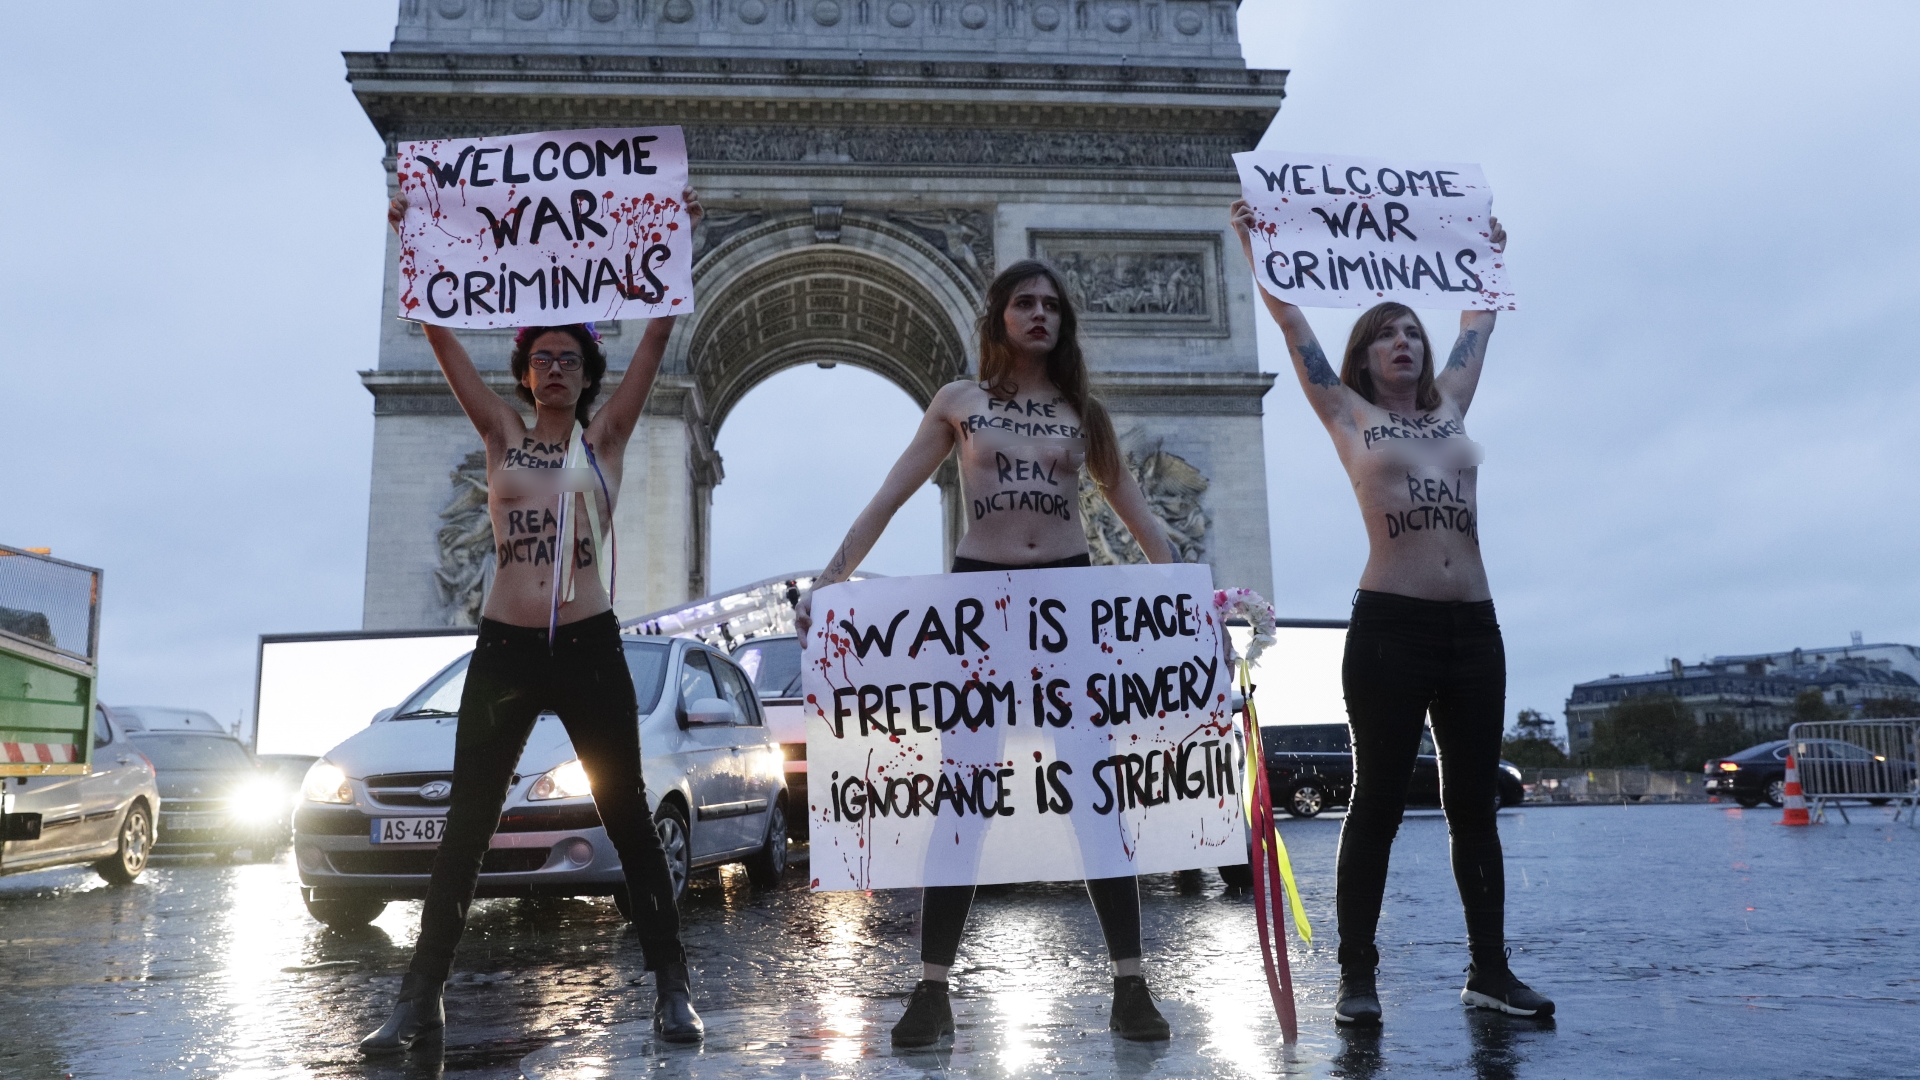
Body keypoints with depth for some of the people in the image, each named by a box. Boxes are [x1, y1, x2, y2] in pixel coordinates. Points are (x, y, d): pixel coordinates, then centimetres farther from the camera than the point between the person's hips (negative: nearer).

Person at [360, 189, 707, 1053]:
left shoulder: (604, 439, 6)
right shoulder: (501, 436, 9)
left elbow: (658, 334, 2)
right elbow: (440, 334, 5)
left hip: (590, 649, -1)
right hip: (503, 649, 2)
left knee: (629, 819, 3)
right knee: (466, 825, 7)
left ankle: (672, 988, 11)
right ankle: (421, 997, 17)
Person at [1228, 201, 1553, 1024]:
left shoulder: (1449, 406, 17)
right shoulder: (1348, 415, 7)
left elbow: (1478, 323, 31)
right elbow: (1290, 319, 9)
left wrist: (1488, 257, 42)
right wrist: (1253, 243, 13)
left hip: (1474, 627, 5)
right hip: (1389, 626, -4)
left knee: (1475, 803, 8)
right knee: (1379, 802, -2)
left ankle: (1489, 970, 16)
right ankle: (1357, 977, 5)